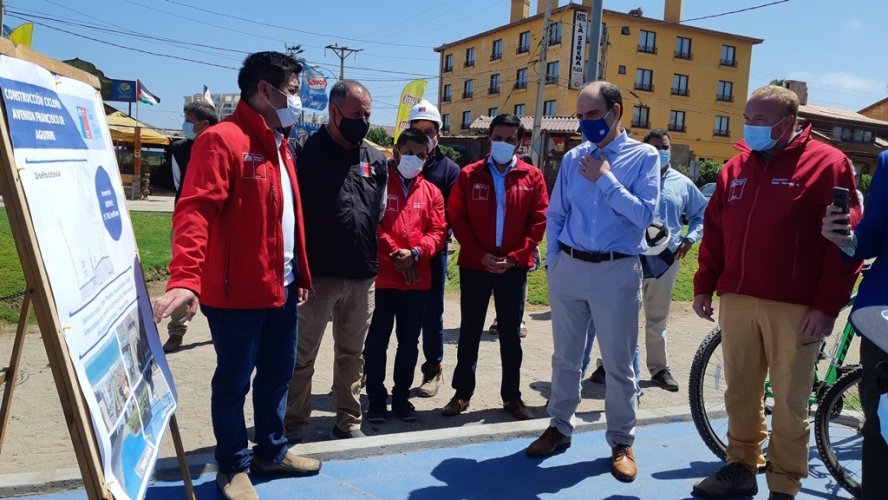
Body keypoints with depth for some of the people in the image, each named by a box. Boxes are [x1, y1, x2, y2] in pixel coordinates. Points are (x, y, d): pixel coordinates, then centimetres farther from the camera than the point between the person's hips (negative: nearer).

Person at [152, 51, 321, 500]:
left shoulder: (279, 146, 14)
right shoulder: (222, 140, -14)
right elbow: (194, 211, -24)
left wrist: (301, 275, 18)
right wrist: (185, 278, -35)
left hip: (282, 288, 9)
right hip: (237, 293, -8)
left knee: (277, 373, 19)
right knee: (234, 381, 8)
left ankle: (271, 452, 37)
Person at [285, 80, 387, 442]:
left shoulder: (376, 159, 9)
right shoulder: (308, 152, -7)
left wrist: (376, 260, 9)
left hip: (363, 277, 5)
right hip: (317, 274, -4)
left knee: (352, 354, 16)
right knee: (302, 356, 7)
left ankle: (349, 421, 30)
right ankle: (294, 424, 21)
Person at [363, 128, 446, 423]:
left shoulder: (431, 192, 11)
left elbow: (438, 230, 4)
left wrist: (415, 253, -13)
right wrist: (395, 253, -15)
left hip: (418, 279, 4)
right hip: (381, 276, -3)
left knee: (409, 341, 11)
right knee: (377, 341, 4)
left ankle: (401, 397, 25)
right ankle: (376, 399, 17)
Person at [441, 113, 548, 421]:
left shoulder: (532, 177, 2)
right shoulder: (469, 175, 2)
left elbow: (538, 222, -2)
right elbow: (457, 218, -3)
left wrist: (513, 257, -11)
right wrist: (481, 255, -12)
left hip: (514, 267, 0)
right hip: (474, 265, 0)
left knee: (510, 333, 10)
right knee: (470, 331, 8)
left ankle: (512, 396, 21)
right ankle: (462, 393, 20)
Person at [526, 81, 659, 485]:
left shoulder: (644, 156, -2)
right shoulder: (573, 158, 8)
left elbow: (644, 215, -13)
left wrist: (605, 179, -13)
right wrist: (553, 261, 5)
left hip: (617, 271, -3)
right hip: (568, 268, 3)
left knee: (618, 362, 5)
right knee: (565, 356, 13)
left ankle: (621, 441, 22)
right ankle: (559, 427, 29)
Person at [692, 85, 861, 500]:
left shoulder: (827, 164, -3)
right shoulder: (736, 167, 12)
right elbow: (714, 231, 15)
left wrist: (828, 305, -11)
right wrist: (704, 286, 12)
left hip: (795, 308, -5)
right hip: (737, 301, 5)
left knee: (789, 403, 4)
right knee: (740, 392, 13)